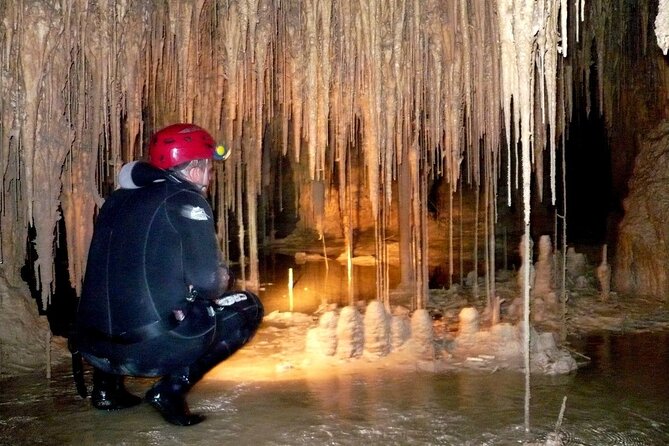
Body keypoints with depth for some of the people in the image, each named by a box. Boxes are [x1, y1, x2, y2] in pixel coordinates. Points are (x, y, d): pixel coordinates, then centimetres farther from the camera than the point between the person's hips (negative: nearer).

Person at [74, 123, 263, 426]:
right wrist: (222, 277, 12)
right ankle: (173, 387, 0)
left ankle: (107, 385, 22)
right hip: (152, 348, -7)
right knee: (248, 307, 12)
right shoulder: (186, 200, -5)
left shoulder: (117, 199, 15)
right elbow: (206, 282, -11)